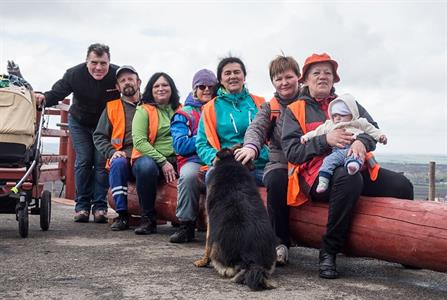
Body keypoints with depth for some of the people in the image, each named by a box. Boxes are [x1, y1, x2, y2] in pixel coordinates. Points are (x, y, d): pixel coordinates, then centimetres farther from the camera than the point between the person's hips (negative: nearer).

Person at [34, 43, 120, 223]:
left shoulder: (118, 75, -24)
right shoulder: (75, 74, -22)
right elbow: (58, 91, -25)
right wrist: (44, 98, -45)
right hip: (79, 122, 1)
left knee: (102, 162, -7)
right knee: (83, 160, -5)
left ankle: (100, 206, 0)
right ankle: (82, 205, 3)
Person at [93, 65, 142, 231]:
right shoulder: (112, 107, 18)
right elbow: (99, 136, 16)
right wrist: (112, 152, -3)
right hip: (122, 157, 2)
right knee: (118, 163, -34)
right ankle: (122, 214, -26)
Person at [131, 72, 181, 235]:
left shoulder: (180, 110, 17)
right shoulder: (143, 110, 5)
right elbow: (139, 142, -7)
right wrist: (163, 162, -16)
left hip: (176, 161, 3)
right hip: (149, 159, -3)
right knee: (146, 166, -38)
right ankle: (148, 218, -22)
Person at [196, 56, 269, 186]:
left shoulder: (259, 103, 18)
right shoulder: (211, 108, 14)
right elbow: (202, 144, 11)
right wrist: (216, 158, -12)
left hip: (260, 164, 2)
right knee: (213, 174, -37)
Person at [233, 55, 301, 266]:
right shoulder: (270, 108, 14)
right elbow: (256, 129, -3)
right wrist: (251, 147, -27)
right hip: (280, 163, 1)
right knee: (277, 180, -34)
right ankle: (280, 241, -22)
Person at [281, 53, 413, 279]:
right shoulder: (295, 110, 13)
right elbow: (291, 150, 0)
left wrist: (362, 142, -16)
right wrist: (326, 139, -14)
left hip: (355, 166, 4)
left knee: (401, 185, -20)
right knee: (348, 178, -39)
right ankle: (328, 253, -28)